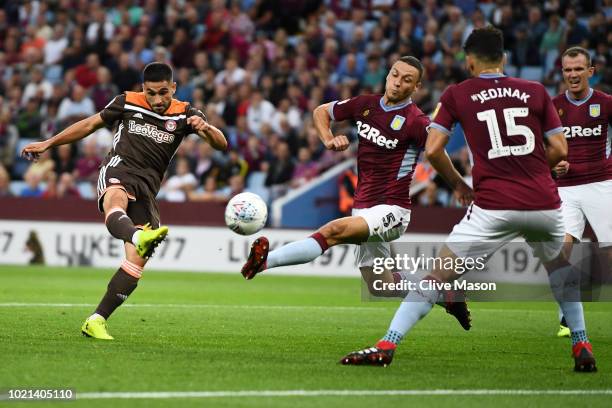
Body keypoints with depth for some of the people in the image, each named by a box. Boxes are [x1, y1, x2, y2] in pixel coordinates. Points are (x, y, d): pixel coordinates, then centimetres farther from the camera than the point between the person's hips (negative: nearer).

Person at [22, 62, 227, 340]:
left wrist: (206, 128, -26)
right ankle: (138, 237, -76)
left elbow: (221, 144, -2)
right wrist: (48, 144, 25)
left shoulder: (184, 114, 8)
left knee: (137, 260, -12)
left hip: (147, 187, 2)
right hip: (118, 171, -2)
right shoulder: (127, 103, 10)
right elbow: (90, 124, 22)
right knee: (116, 200, -41)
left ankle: (96, 322, -7)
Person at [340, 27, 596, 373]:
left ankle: (386, 346, -6)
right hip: (545, 204, 3)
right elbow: (560, 150, 9)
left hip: (494, 207, -3)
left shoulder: (457, 95, 7)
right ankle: (582, 347, 27)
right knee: (560, 265, 31)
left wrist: (459, 185, 16)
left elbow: (433, 150, 1)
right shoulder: (536, 91, 11)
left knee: (439, 275, 3)